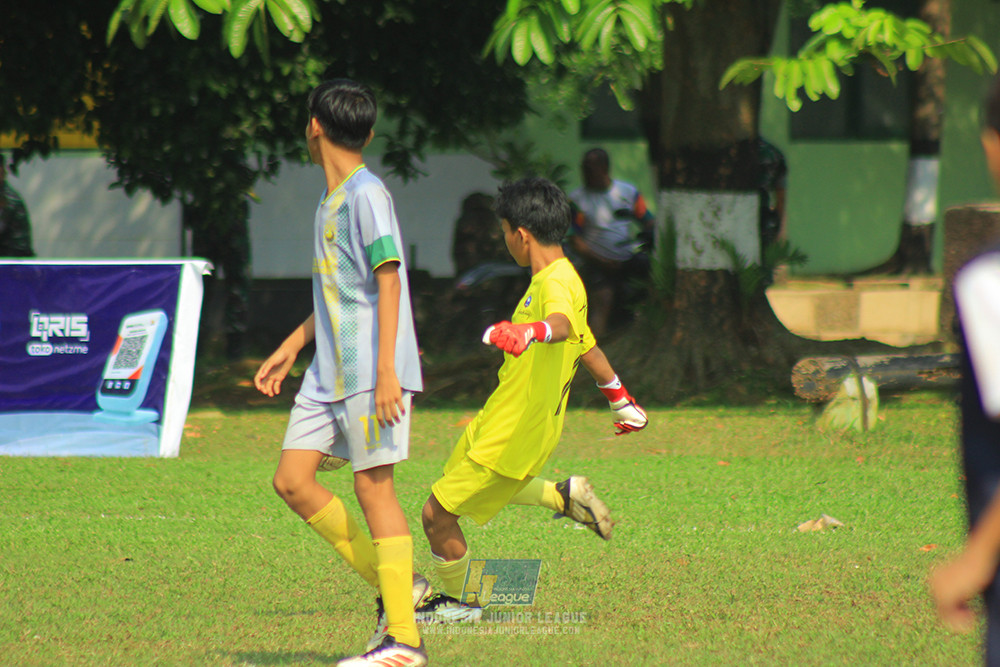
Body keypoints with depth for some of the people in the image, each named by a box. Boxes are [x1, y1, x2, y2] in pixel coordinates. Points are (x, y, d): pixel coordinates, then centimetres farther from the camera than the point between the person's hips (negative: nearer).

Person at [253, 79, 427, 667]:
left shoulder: (367, 195, -12)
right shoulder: (332, 199, 17)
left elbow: (387, 281, -17)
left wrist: (386, 370, -22)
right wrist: (291, 347, 28)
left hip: (370, 372, -9)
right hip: (331, 371, 9)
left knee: (373, 485, -9)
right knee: (293, 480, 5)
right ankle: (399, 584, 12)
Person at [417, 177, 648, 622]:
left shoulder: (556, 284, -22)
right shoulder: (562, 278, 11)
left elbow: (563, 322, -47)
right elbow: (586, 345, 26)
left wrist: (532, 331, -70)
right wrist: (622, 400, 38)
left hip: (513, 433, -10)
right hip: (498, 421, 10)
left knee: (437, 514, -4)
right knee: (462, 483, 31)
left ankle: (459, 601, 16)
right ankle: (564, 496, 26)